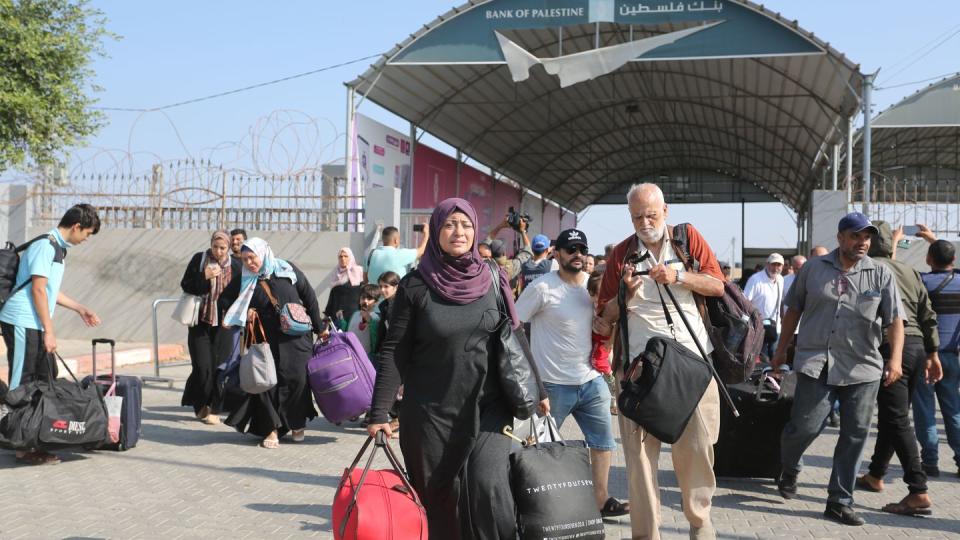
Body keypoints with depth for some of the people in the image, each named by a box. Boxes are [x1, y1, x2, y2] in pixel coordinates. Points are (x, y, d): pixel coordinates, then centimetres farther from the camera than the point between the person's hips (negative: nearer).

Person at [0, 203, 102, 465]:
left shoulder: (58, 248, 16)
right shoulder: (45, 246, -14)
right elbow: (37, 289, -18)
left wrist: (80, 309, 27)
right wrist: (49, 331, -16)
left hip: (35, 327, 10)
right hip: (22, 324, -10)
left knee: (47, 379, 11)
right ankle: (22, 446, 0)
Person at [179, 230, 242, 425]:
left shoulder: (236, 266, 1)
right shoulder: (199, 259, -1)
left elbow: (240, 294, 6)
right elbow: (185, 285, -2)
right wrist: (204, 276, -18)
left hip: (222, 323, 1)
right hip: (200, 321, -1)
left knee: (219, 366, -1)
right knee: (202, 366, -4)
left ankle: (213, 408, 9)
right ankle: (200, 404, 16)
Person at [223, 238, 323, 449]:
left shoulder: (286, 269, -2)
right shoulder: (246, 281, 2)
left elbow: (309, 296, 3)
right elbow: (235, 310, 14)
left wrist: (319, 327, 4)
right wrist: (246, 313, -10)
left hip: (297, 338, -1)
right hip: (268, 340, 1)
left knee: (297, 379, -3)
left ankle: (297, 423, 15)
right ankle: (272, 429, 3)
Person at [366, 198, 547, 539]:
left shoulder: (493, 280, 2)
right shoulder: (414, 286, -4)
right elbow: (394, 352, -4)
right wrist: (379, 413, -10)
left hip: (487, 408, 1)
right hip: (431, 412, -1)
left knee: (489, 488, -15)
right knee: (437, 497, 5)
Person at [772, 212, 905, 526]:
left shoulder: (881, 275, 4)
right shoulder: (813, 269, 5)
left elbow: (895, 321, -1)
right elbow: (794, 310, 13)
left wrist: (895, 358, -15)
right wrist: (782, 349, 14)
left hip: (863, 369, 2)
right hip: (816, 363, -1)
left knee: (855, 436, 3)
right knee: (805, 426, -8)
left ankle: (839, 502, 14)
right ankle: (789, 470, 25)